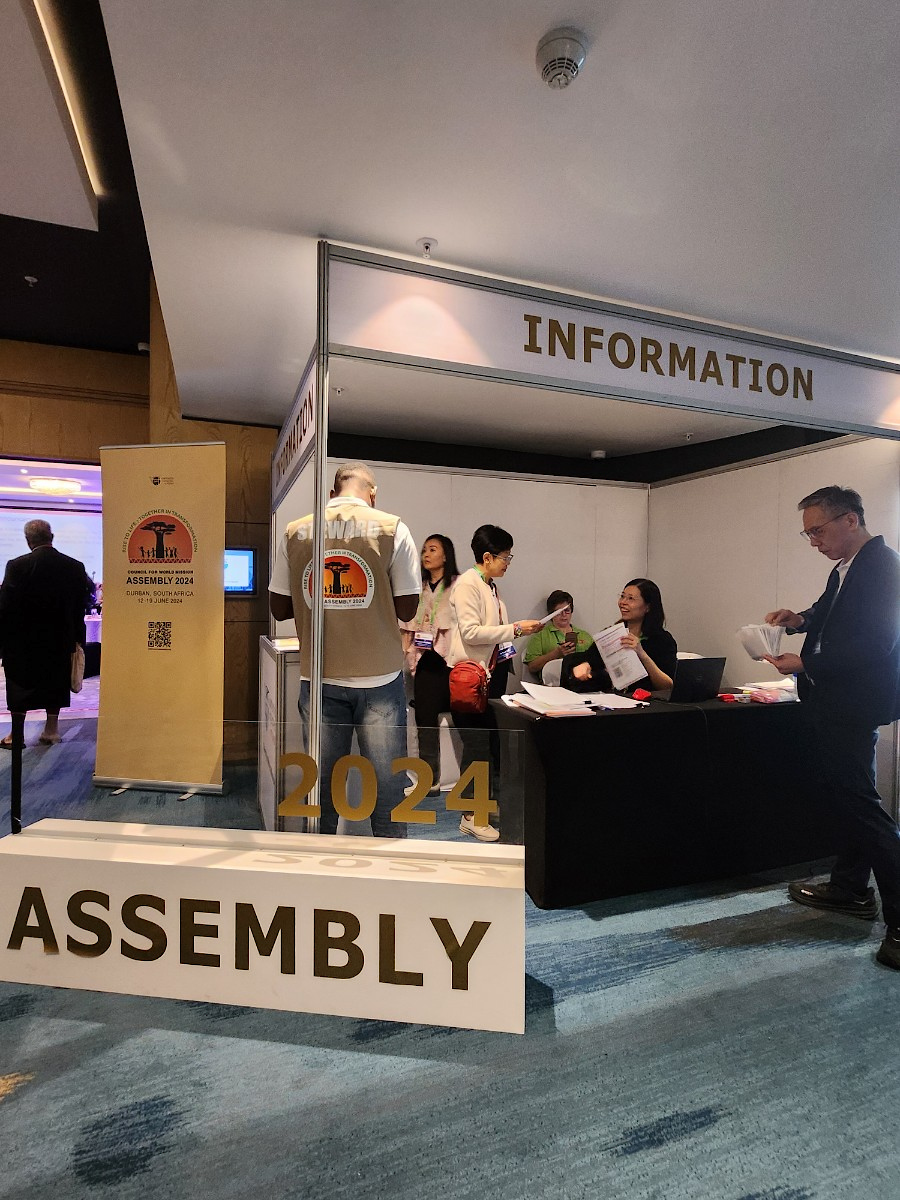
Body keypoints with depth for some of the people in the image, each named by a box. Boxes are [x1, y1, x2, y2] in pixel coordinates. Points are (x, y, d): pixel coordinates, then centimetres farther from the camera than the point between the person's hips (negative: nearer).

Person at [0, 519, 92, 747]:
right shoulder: (75, 566, -4)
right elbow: (81, 606, 2)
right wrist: (77, 637, 11)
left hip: (23, 638, -2)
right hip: (60, 638, 3)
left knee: (19, 685, 10)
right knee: (55, 683, 13)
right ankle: (51, 730, 19)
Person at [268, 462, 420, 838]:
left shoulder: (295, 532, 2)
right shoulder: (392, 528, -4)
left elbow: (279, 608, 6)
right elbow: (407, 609, -4)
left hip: (319, 679, 3)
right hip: (379, 679, -2)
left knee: (321, 787, 13)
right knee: (387, 787, 9)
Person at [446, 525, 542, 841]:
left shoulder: (490, 586, 13)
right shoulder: (467, 583, -13)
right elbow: (470, 632, -22)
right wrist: (514, 629, -19)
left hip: (492, 672, 9)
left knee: (490, 742, 14)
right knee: (477, 746, -4)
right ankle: (470, 817, 8)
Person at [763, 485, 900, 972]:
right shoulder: (845, 567, 11)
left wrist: (804, 664, -22)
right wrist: (801, 618, 5)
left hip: (854, 704, -10)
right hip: (832, 702, 10)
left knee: (859, 800, -6)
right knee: (838, 793, 18)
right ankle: (851, 889, 33)